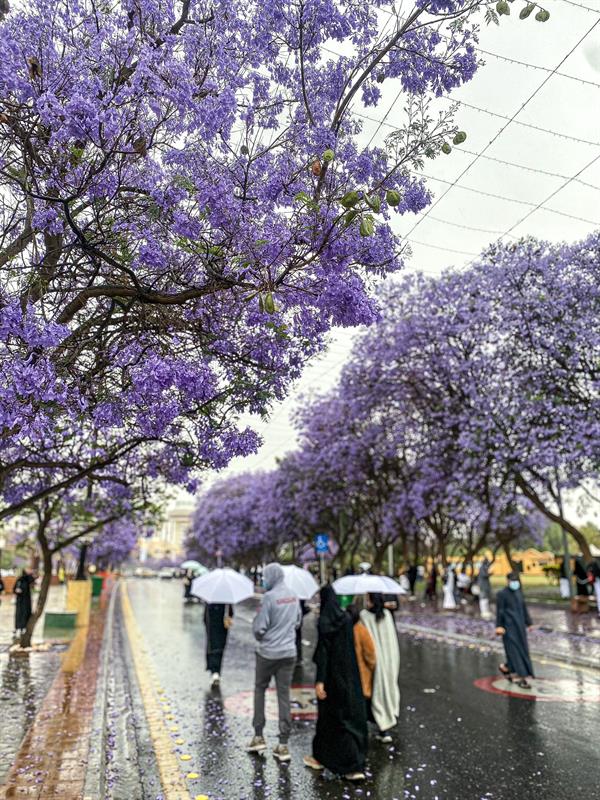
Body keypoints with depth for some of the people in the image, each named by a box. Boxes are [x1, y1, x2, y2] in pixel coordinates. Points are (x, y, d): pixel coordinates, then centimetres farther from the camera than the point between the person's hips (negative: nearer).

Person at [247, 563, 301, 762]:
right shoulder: (294, 596, 2)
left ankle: (258, 736, 19)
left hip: (268, 652, -4)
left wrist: (259, 637, 4)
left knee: (260, 689, 16)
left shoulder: (269, 597, -17)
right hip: (289, 652, 5)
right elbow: (297, 622, 14)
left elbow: (258, 627, -16)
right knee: (284, 695, 8)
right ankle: (283, 745, 10)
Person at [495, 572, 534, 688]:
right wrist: (499, 626, -16)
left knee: (522, 650, 10)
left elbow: (524, 609, 15)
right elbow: (499, 611, -11)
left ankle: (505, 667, 31)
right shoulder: (501, 594, -8)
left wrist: (528, 623, 12)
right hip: (509, 627, -7)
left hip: (520, 626, 7)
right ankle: (521, 678, -1)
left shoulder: (519, 593, 12)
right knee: (514, 651, -6)